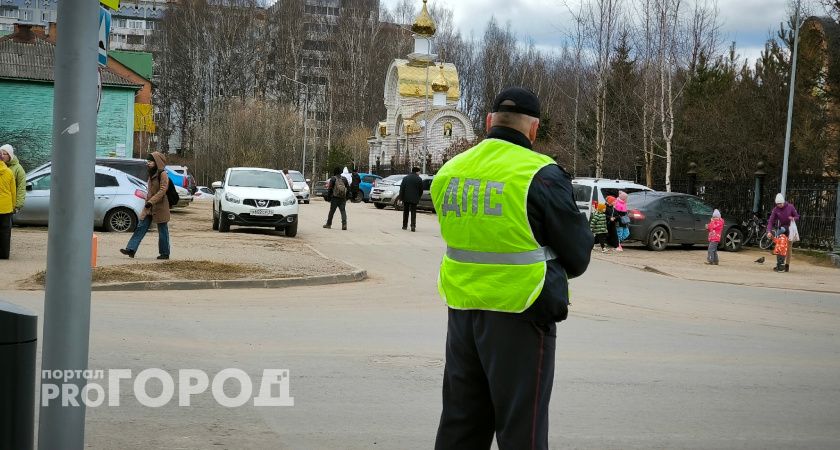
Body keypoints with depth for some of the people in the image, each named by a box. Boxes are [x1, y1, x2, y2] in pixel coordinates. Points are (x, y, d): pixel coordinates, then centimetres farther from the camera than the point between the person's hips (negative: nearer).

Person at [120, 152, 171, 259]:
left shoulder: (163, 174, -12)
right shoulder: (152, 174, 14)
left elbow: (162, 190, -21)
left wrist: (151, 202, -26)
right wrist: (147, 201, 18)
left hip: (160, 207, -8)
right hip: (149, 206, 8)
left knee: (162, 230, 2)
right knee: (141, 227, 1)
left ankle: (165, 253, 11)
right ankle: (131, 249, -3)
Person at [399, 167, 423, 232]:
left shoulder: (405, 178, 2)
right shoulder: (419, 179, -3)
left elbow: (401, 188, -1)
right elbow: (421, 190, 1)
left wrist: (401, 197, 1)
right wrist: (418, 198, 14)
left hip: (406, 198, 2)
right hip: (414, 199, -2)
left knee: (405, 212, 13)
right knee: (413, 212, 2)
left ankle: (405, 226, 17)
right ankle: (413, 226, -11)